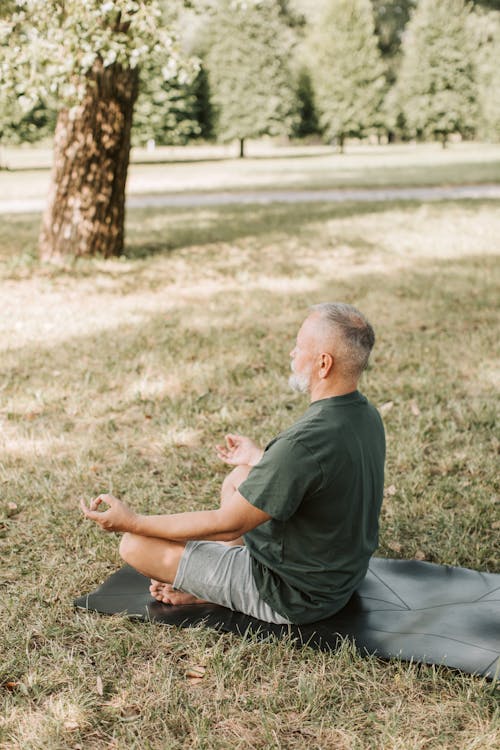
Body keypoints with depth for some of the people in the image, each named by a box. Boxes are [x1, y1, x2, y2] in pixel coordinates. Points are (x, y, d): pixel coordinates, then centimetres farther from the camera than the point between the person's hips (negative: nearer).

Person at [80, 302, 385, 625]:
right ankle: (200, 584, 21)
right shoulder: (366, 415, -4)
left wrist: (132, 521, -16)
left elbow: (227, 526, -25)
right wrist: (259, 459, 27)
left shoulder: (305, 442, -33)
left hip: (292, 598, -9)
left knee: (136, 544, -8)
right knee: (239, 478, 23)